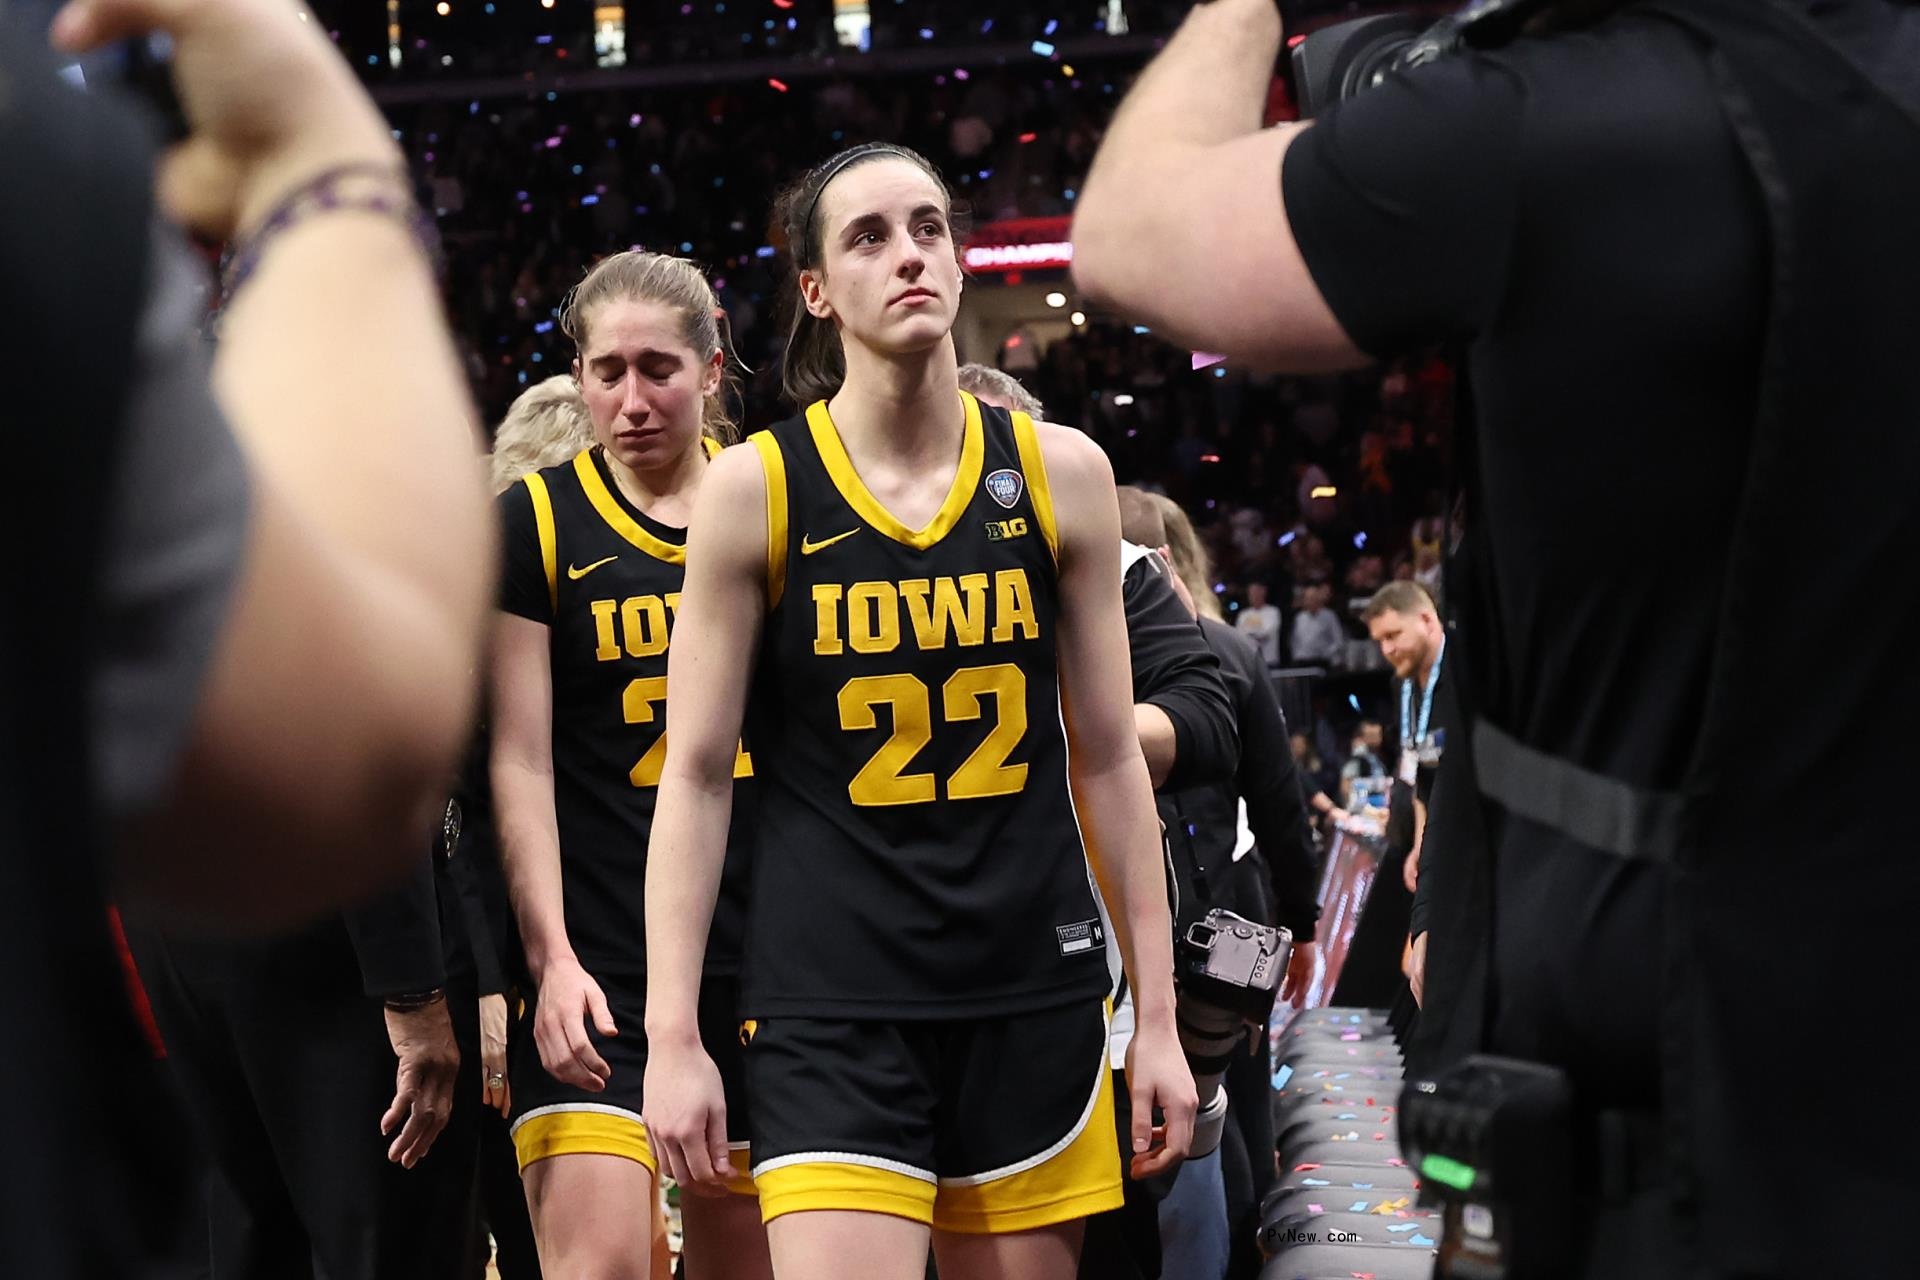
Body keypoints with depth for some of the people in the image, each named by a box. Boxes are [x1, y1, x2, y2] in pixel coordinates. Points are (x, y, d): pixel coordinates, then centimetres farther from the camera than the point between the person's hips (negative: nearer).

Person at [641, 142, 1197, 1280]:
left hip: (1038, 992, 3)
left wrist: (1159, 1016, 8)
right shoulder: (756, 488, -3)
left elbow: (1107, 759, 9)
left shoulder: (1060, 472, 3)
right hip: (835, 1004, -2)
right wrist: (673, 1038, -5)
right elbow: (696, 777, 0)